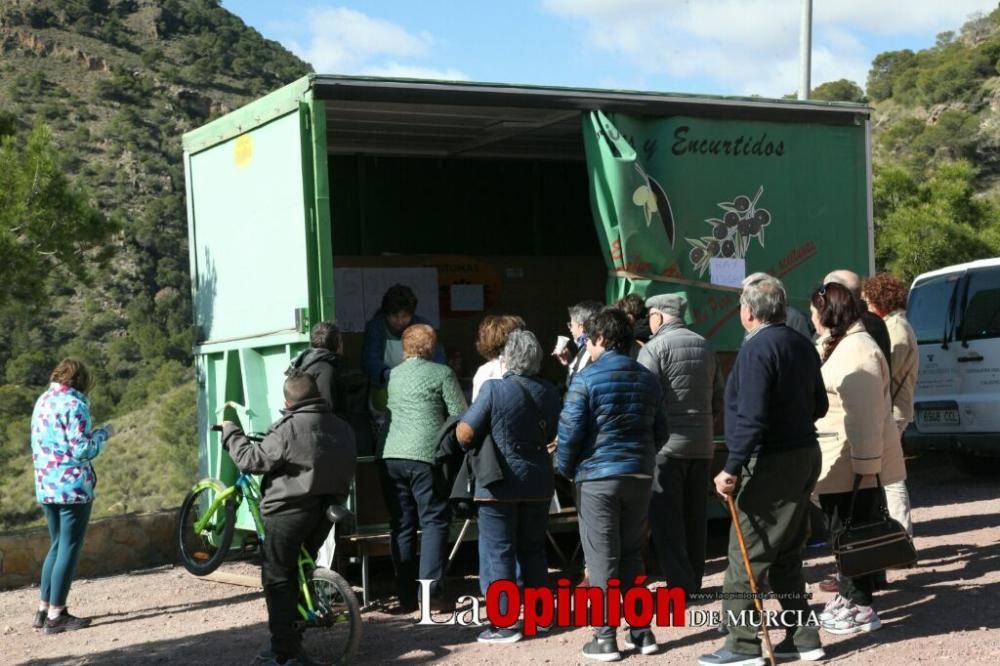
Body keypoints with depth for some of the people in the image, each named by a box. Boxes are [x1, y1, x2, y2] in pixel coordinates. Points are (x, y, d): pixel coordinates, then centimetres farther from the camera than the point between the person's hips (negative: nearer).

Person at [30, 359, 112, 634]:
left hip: (46, 487, 8)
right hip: (73, 487, -8)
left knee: (57, 547, 17)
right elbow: (82, 450, -18)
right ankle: (55, 616, 1)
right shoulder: (74, 405, -14)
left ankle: (44, 610, 18)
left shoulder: (42, 402, 12)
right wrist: (102, 433, -3)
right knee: (69, 549, -1)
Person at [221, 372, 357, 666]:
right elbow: (345, 470, 14)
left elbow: (251, 460, -13)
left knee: (277, 578, 1)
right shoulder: (342, 429, 7)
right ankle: (292, 639, 26)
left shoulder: (288, 429, -16)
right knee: (299, 572, 20)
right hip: (327, 508, 7)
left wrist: (230, 432, 1)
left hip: (290, 509, -7)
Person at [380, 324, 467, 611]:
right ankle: (430, 591, -10)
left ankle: (406, 597, 9)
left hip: (392, 457, 5)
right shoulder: (441, 373, 1)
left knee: (401, 526, 8)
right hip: (426, 456, -4)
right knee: (434, 522, 1)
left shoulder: (393, 375, 17)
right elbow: (460, 416, 0)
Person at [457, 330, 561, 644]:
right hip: (538, 481, 5)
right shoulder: (548, 392, 1)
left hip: (500, 484, -5)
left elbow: (465, 434, -16)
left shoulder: (494, 389, -16)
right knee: (533, 549, 17)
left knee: (498, 552, 1)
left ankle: (504, 624, 1)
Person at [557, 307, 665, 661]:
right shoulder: (648, 378, 9)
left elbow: (570, 431, -12)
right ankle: (641, 631, 15)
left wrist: (565, 468, 3)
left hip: (597, 477, -5)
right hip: (640, 476, 5)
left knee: (602, 559, 0)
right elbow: (660, 430, 12)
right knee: (632, 555, 14)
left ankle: (605, 638, 2)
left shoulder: (587, 378, -9)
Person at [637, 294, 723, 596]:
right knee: (695, 516, 13)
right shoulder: (705, 347, 10)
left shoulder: (655, 347, -9)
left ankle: (679, 585, -3)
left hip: (667, 445, -6)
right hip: (702, 445, 6)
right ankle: (694, 580, 20)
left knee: (666, 517, -1)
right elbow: (719, 399, 13)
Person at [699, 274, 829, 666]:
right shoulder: (801, 345, 11)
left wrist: (732, 468, -21)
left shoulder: (756, 349, -16)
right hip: (805, 455, 9)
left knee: (746, 556, -3)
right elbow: (819, 405, 17)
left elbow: (752, 418, -23)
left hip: (772, 464, -9)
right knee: (786, 555, 16)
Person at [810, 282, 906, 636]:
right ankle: (848, 596, 28)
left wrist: (865, 465, -26)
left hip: (852, 464, -10)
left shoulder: (857, 351, -19)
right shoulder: (841, 346, 16)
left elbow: (865, 416, -24)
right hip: (840, 462, 10)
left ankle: (861, 608, 4)